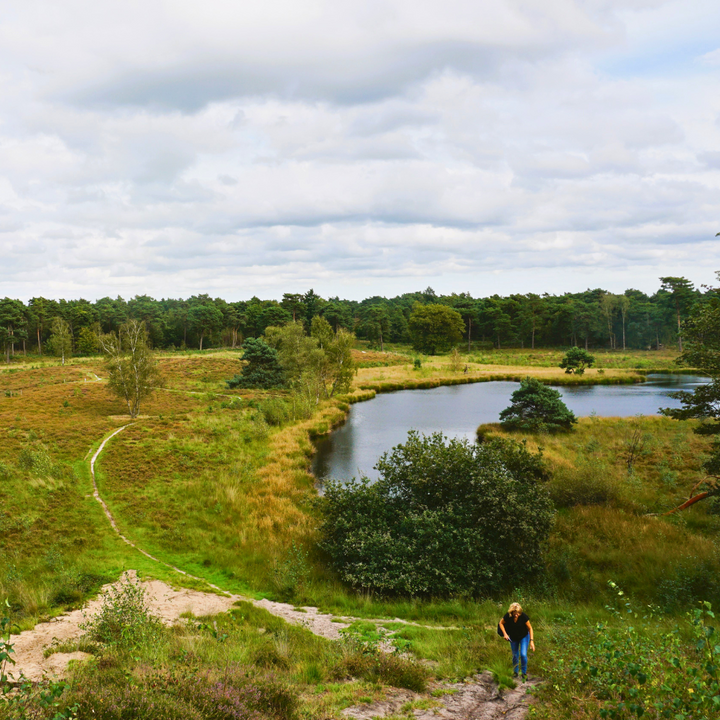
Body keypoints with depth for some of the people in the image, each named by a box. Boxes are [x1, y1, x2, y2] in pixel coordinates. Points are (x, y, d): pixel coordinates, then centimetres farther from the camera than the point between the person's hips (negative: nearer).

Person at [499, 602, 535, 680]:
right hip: (513, 638, 2)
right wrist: (505, 634, -16)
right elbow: (501, 623, -5)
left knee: (523, 654, -11)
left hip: (524, 636, -2)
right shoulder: (508, 616, -26)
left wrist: (531, 640, -21)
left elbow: (530, 628, -16)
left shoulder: (523, 616, -30)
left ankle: (524, 673, 10)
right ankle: (515, 672, 36)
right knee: (515, 655, 12)